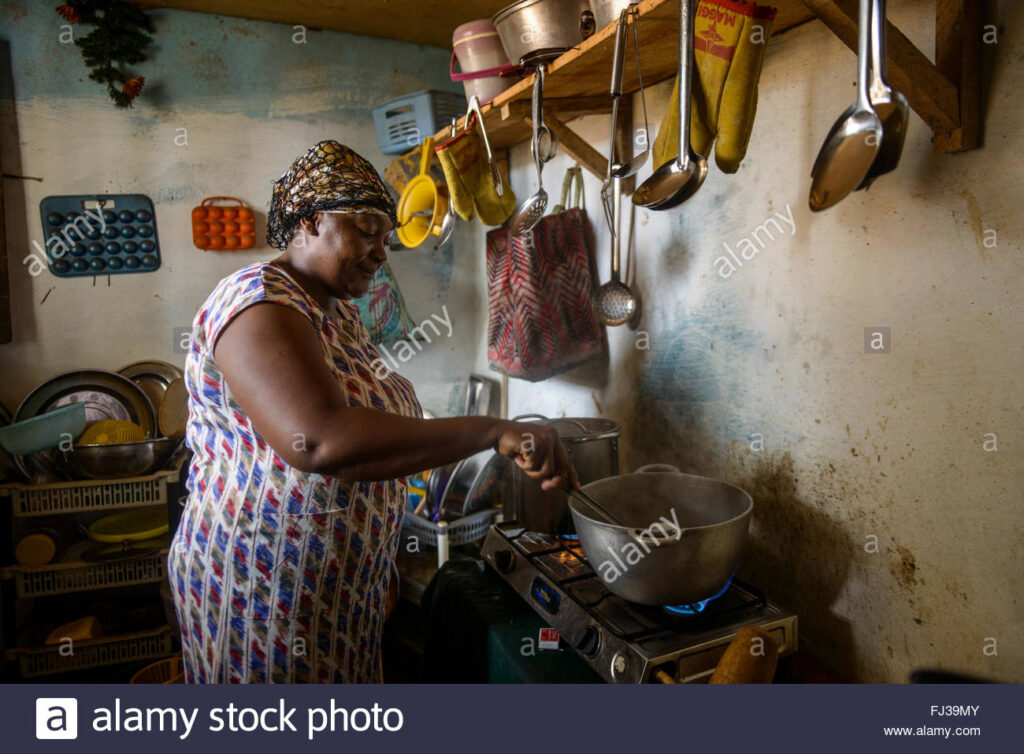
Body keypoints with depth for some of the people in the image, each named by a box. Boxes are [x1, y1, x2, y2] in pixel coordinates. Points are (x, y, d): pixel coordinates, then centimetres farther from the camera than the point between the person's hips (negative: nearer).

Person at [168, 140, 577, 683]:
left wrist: (381, 567, 15)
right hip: (264, 593, -8)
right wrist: (494, 432, -36)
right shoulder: (258, 303, -21)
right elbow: (318, 440, -39)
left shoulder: (338, 311, 9)